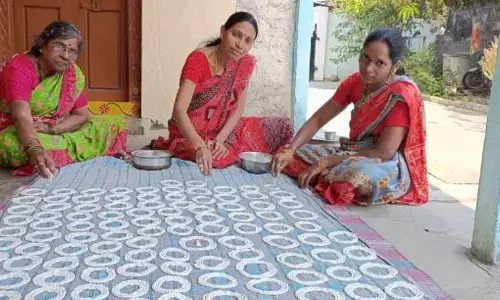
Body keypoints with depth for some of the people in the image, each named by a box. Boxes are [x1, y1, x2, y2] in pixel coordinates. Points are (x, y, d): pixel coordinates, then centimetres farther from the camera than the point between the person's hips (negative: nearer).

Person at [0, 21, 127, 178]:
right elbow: (22, 116, -37)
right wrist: (34, 150, -57)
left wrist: (50, 128, -21)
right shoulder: (18, 69, -22)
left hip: (57, 132, 5)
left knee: (116, 124, -6)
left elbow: (82, 115, -1)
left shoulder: (73, 73, -5)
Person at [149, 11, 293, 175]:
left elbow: (238, 109, -3)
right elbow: (179, 111, -34)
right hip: (190, 134, -5)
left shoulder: (246, 63, -6)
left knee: (283, 127, -3)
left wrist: (220, 139, -19)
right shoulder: (198, 60, -24)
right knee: (223, 158, -33)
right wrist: (200, 147, -49)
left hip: (223, 131, 5)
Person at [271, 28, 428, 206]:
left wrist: (324, 163, -27)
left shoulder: (402, 95, -22)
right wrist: (288, 151, -18)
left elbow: (384, 153, -27)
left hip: (392, 166, -6)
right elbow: (318, 119, -1)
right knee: (297, 156, -5)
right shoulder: (355, 82, -2)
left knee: (358, 173, -39)